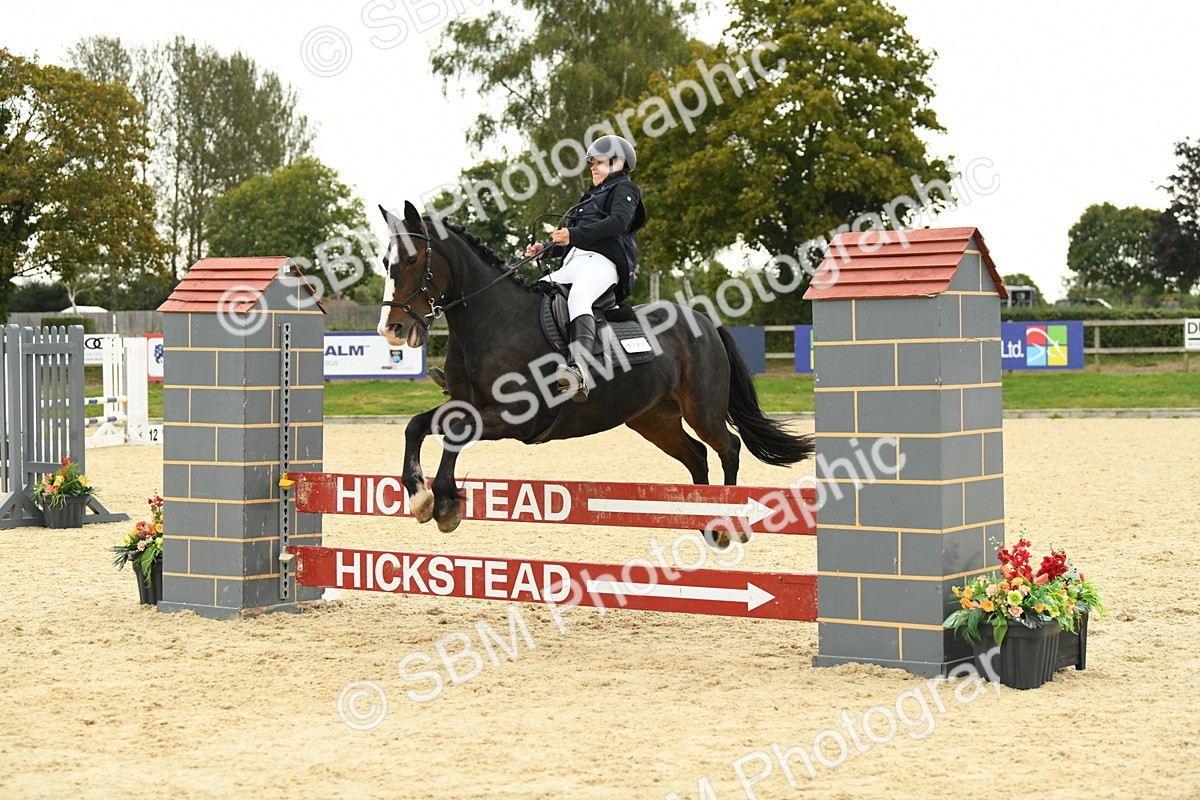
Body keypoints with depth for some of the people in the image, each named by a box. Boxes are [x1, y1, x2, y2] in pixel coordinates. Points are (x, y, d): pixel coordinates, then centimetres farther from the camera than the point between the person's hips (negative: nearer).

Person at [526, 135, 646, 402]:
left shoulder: (624, 188, 10)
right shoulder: (592, 196, 37)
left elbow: (619, 221, -12)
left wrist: (574, 235, -24)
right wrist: (545, 250, 14)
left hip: (601, 262, -10)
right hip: (572, 264, 10)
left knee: (578, 297, -39)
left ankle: (579, 371, -63)